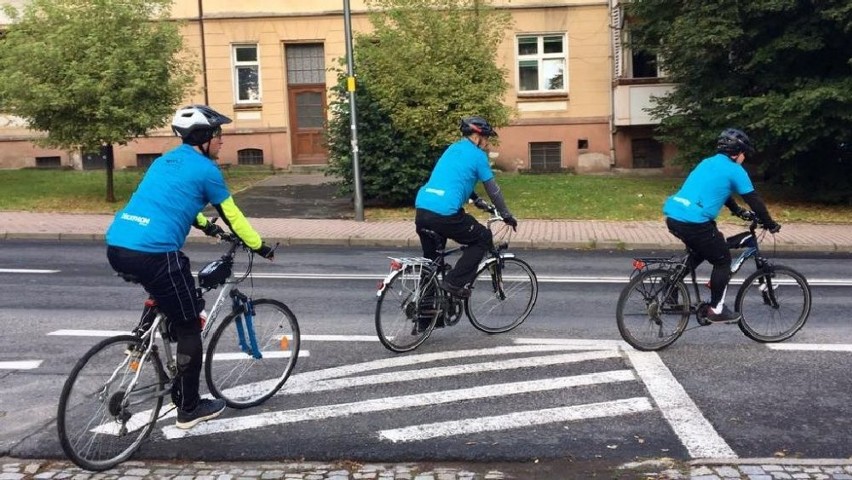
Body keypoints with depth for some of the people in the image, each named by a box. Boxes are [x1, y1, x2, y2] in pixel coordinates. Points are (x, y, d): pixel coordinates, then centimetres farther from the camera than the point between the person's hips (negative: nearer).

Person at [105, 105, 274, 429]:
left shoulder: (166, 161, 23)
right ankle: (189, 408, 18)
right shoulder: (205, 169, 0)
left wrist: (205, 226, 52)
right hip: (152, 253, -8)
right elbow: (232, 216, 7)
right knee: (189, 327, 8)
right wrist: (259, 247, 21)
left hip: (116, 247, 8)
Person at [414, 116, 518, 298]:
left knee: (431, 256, 25)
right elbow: (493, 190, 7)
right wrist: (506, 216, 20)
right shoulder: (478, 155, 2)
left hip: (421, 210, 8)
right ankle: (454, 282, 5)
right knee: (483, 238, 13)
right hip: (445, 214, -7)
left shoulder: (453, 149, 24)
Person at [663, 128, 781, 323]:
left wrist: (739, 211, 46)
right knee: (723, 261, 10)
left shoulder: (708, 163, 24)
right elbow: (754, 199, 5)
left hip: (673, 216, 8)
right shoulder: (734, 170, 0)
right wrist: (770, 224, 18)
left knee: (702, 250, 32)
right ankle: (716, 309, 16)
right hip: (694, 222, -8)